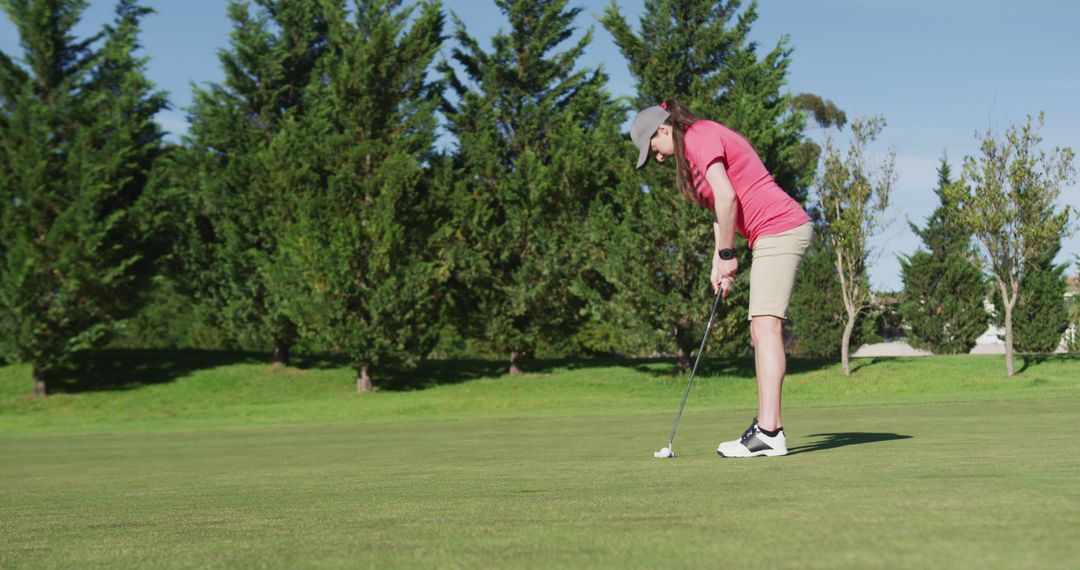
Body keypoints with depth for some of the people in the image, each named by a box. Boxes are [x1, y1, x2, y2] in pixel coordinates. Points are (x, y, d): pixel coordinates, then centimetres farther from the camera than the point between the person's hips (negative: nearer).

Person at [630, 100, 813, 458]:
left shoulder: (700, 137, -9)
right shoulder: (704, 141, 22)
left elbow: (726, 197, -18)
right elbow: (721, 208, 20)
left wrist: (726, 255, -9)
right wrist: (718, 262, 11)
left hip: (778, 230, -11)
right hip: (777, 234, 11)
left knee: (766, 326, -17)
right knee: (761, 330, 11)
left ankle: (769, 432, -23)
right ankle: (766, 425, 12)